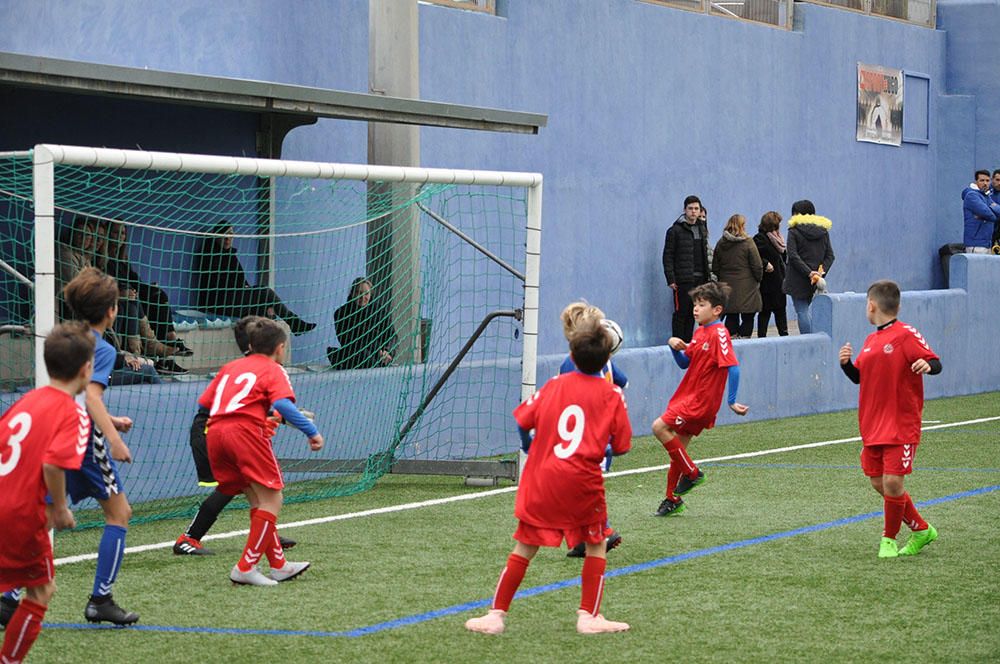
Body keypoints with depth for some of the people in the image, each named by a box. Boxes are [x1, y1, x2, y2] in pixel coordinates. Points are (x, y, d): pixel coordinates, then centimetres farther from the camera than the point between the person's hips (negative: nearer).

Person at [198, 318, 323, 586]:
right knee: (272, 500, 0)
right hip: (246, 431, -7)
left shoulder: (230, 367, 28)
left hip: (215, 432, 7)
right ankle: (246, 568, -6)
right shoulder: (273, 370, 11)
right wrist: (311, 431, -10)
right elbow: (282, 404, -9)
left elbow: (203, 404, 23)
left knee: (257, 499, 17)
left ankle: (279, 565, 20)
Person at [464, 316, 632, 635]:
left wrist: (530, 446, 25)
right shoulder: (611, 394, 1)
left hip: (542, 478, 2)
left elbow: (522, 420, 4)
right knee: (596, 545, 16)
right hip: (583, 481, -2)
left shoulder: (556, 384, 7)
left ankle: (496, 614, 9)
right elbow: (621, 445, -1)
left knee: (524, 547, 9)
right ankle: (589, 616, 12)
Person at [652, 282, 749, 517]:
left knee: (660, 427, -20)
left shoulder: (719, 334, -15)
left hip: (701, 400, -9)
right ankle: (673, 500, 23)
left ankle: (692, 472, -7)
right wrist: (674, 346, -2)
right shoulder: (699, 332, 13)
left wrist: (732, 401, -24)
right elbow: (684, 363, 18)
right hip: (687, 396, 9)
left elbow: (733, 367, -22)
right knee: (678, 448, 12)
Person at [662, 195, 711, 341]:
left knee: (692, 313, 8)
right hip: (683, 280, -6)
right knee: (681, 313, -5)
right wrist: (671, 279, -14)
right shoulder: (675, 230, -6)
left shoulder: (702, 229, 14)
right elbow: (667, 256, -8)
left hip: (700, 279, 6)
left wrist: (708, 275, 12)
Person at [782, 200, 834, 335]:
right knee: (806, 310, 18)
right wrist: (821, 271, -5)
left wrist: (809, 273, -19)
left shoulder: (794, 232, -6)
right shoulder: (823, 231, 10)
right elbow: (830, 256, 4)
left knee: (802, 311, -2)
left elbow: (793, 256, -16)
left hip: (799, 278, -5)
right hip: (816, 281, 5)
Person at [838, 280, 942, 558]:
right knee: (879, 482, 9)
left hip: (901, 426, -8)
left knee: (892, 482, -11)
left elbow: (935, 363, -13)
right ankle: (921, 530, 26)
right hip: (873, 426, 8)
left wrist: (927, 365, -35)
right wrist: (846, 363, 2)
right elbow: (859, 377, 21)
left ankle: (889, 539, 10)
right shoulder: (871, 340, 14)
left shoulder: (906, 335, -9)